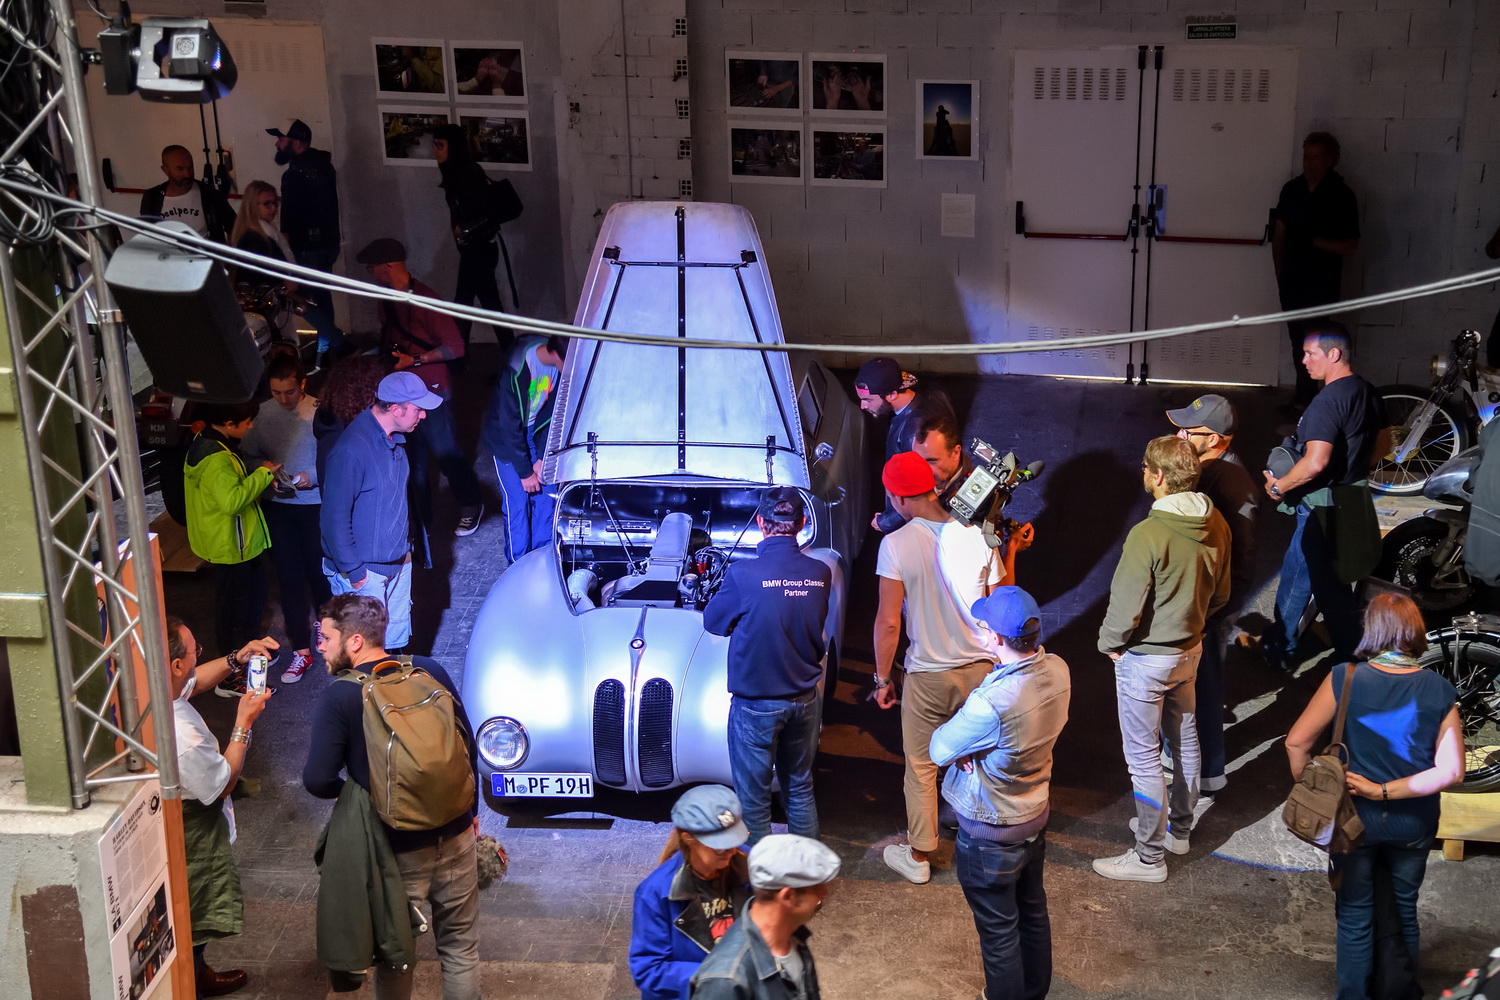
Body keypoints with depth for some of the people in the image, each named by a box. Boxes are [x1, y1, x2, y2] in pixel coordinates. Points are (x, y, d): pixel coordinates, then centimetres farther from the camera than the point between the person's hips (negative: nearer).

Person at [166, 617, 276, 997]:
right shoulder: (181, 736, -41)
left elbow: (193, 682, 7)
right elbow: (222, 784, -23)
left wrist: (236, 659, -5)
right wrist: (244, 723, -20)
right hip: (193, 836, -9)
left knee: (189, 915, 29)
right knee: (192, 922, 16)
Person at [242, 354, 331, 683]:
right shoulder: (261, 414, -4)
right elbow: (248, 456, 6)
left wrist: (312, 477, -24)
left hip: (316, 504, -2)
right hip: (277, 507, 3)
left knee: (320, 573, 13)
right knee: (289, 578, 7)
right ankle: (301, 650, 16)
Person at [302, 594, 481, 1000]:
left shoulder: (338, 697, -16)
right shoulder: (430, 671, -4)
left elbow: (317, 780, -20)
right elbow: (468, 745, 4)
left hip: (397, 850, -3)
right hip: (455, 836, 4)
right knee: (461, 947, 18)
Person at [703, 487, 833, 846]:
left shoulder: (743, 574, -19)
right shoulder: (820, 573, -7)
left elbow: (713, 621, -3)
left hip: (756, 704, -4)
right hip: (805, 699, 5)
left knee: (754, 798, 9)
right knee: (800, 787, 20)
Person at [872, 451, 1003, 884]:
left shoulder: (896, 544, -17)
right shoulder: (977, 535, -7)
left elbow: (888, 621, -15)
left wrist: (882, 679, -3)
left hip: (927, 675, -3)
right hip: (981, 668, 3)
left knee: (921, 769, 13)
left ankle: (918, 857, 26)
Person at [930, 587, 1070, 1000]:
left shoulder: (991, 703, -37)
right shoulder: (1057, 671, -15)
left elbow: (938, 750, -21)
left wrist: (955, 735, -2)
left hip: (991, 833, -7)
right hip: (1036, 813, 8)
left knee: (998, 928, 14)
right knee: (1033, 911, 26)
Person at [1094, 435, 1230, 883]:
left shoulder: (1148, 535, -30)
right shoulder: (1215, 524, -6)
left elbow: (1126, 609, -24)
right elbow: (1219, 594, 6)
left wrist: (1110, 642, -5)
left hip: (1145, 658, -8)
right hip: (1190, 649, 8)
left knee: (1143, 756, 5)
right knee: (1184, 739, 24)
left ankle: (1149, 857, 16)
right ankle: (1179, 828, 42)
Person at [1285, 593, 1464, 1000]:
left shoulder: (1345, 679, -16)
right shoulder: (1440, 690, -11)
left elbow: (1297, 742, -14)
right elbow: (1451, 770, -15)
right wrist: (1387, 791, -13)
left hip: (1355, 818, -2)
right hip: (1413, 825, 2)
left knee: (1356, 916, 15)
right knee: (1402, 912, 21)